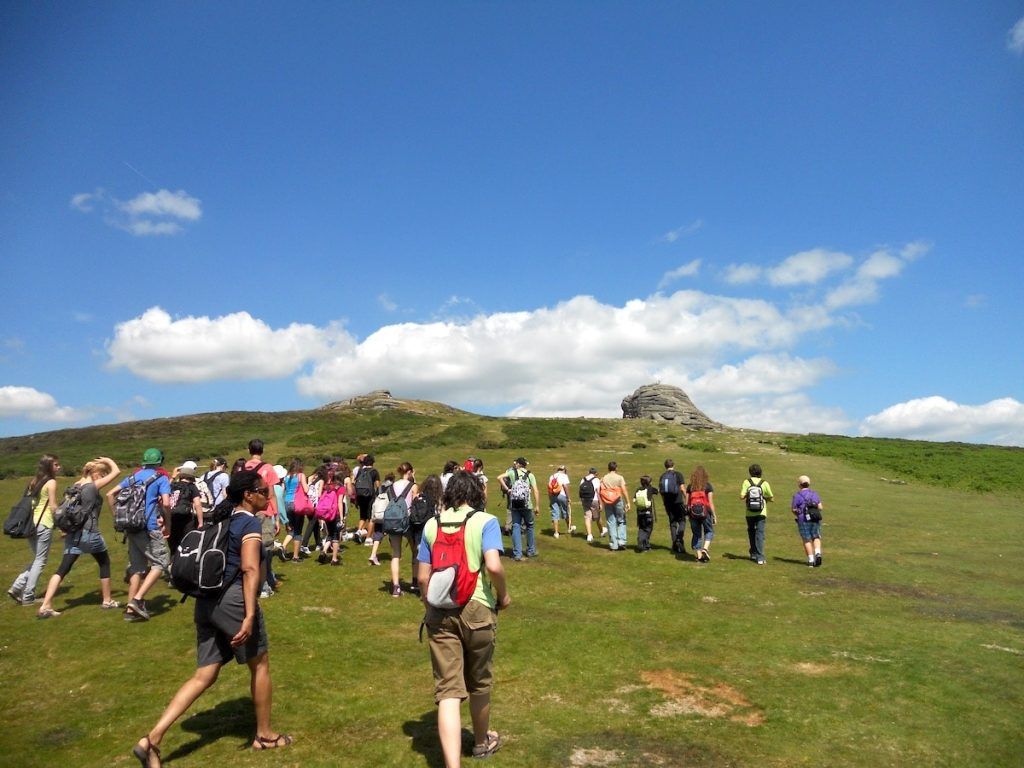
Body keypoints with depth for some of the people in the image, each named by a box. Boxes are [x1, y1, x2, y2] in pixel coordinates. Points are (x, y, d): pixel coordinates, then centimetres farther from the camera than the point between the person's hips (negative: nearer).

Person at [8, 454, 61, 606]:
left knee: (37, 559, 20)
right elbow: (53, 506, -12)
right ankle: (28, 597, 6)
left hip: (31, 523, 7)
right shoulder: (51, 482, -8)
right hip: (44, 524, -7)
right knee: (40, 561, 3)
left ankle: (17, 587, 10)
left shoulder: (34, 481, 13)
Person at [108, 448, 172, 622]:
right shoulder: (161, 478, -3)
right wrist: (166, 520, -2)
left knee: (137, 566, 14)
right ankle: (137, 599, -10)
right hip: (150, 528, -7)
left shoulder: (133, 476, 15)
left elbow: (110, 494, 13)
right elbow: (166, 503, -17)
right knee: (161, 563, 2)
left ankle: (131, 609, 15)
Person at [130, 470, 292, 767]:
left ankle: (152, 738, 4)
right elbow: (250, 570, -20)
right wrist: (250, 615, -24)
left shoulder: (221, 519, 16)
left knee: (204, 676, 13)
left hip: (207, 601, 8)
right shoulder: (251, 523, -10)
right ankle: (265, 734, 23)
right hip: (232, 600, -8)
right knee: (260, 664, 10)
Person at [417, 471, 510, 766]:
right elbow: (493, 565, -20)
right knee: (479, 683, 20)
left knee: (448, 689, 2)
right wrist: (503, 594, -2)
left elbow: (423, 577, 6)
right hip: (477, 609, -2)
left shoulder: (432, 524, 5)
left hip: (440, 611, 2)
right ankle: (482, 741, 42)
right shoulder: (485, 521, -6)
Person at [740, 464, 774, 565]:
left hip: (750, 513, 1)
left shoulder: (746, 482, -5)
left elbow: (742, 496, -14)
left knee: (751, 533, 19)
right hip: (761, 513, -1)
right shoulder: (764, 483, -5)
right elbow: (770, 498, 0)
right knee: (760, 534, -1)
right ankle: (760, 557, -9)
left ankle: (753, 553, 30)